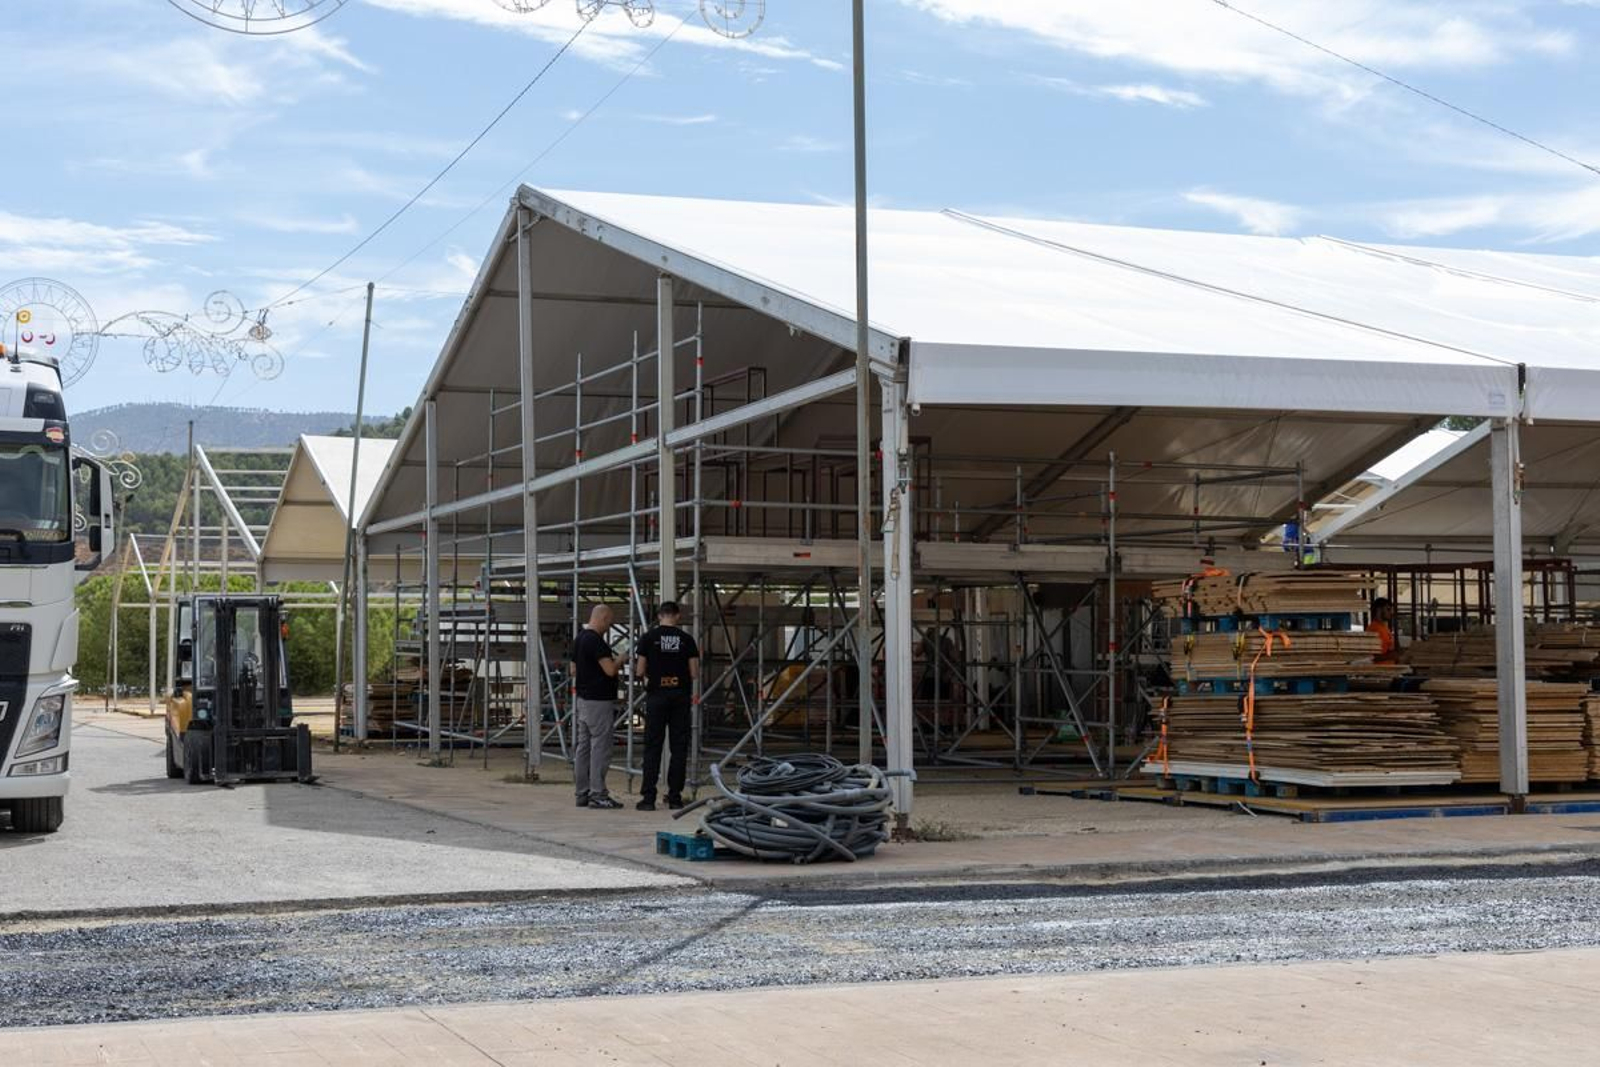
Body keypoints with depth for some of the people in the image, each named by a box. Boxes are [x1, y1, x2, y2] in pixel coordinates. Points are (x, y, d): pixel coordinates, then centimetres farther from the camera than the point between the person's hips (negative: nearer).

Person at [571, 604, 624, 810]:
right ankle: (598, 795, -5)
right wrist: (619, 661, -2)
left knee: (582, 747, 10)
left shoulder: (579, 639, 12)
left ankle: (583, 793, 13)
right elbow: (610, 670, -24)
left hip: (582, 699, 10)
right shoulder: (596, 641, -18)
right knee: (600, 748, -6)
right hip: (599, 701, -10)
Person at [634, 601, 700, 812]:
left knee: (652, 747, 2)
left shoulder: (648, 638, -2)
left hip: (656, 695, -1)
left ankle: (648, 798, -2)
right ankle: (675, 796, 6)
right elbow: (694, 673, 0)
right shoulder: (686, 639, 1)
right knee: (679, 747, 6)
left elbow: (640, 671, -2)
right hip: (681, 696, 1)